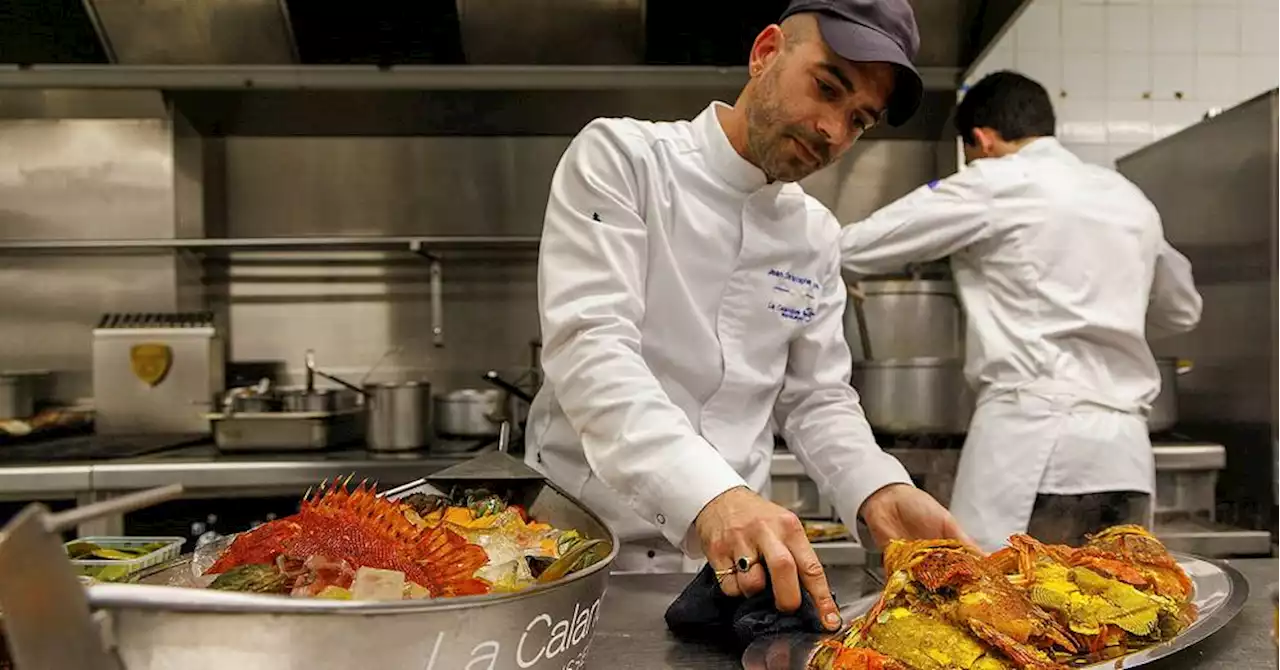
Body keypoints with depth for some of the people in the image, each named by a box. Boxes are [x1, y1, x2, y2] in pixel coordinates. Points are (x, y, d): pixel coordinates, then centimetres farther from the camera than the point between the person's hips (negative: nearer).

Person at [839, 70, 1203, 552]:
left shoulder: (995, 186, -1)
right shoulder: (1130, 199, 18)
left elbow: (854, 249, -2)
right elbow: (1182, 309, 33)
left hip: (1032, 437, -7)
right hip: (1126, 450, 7)